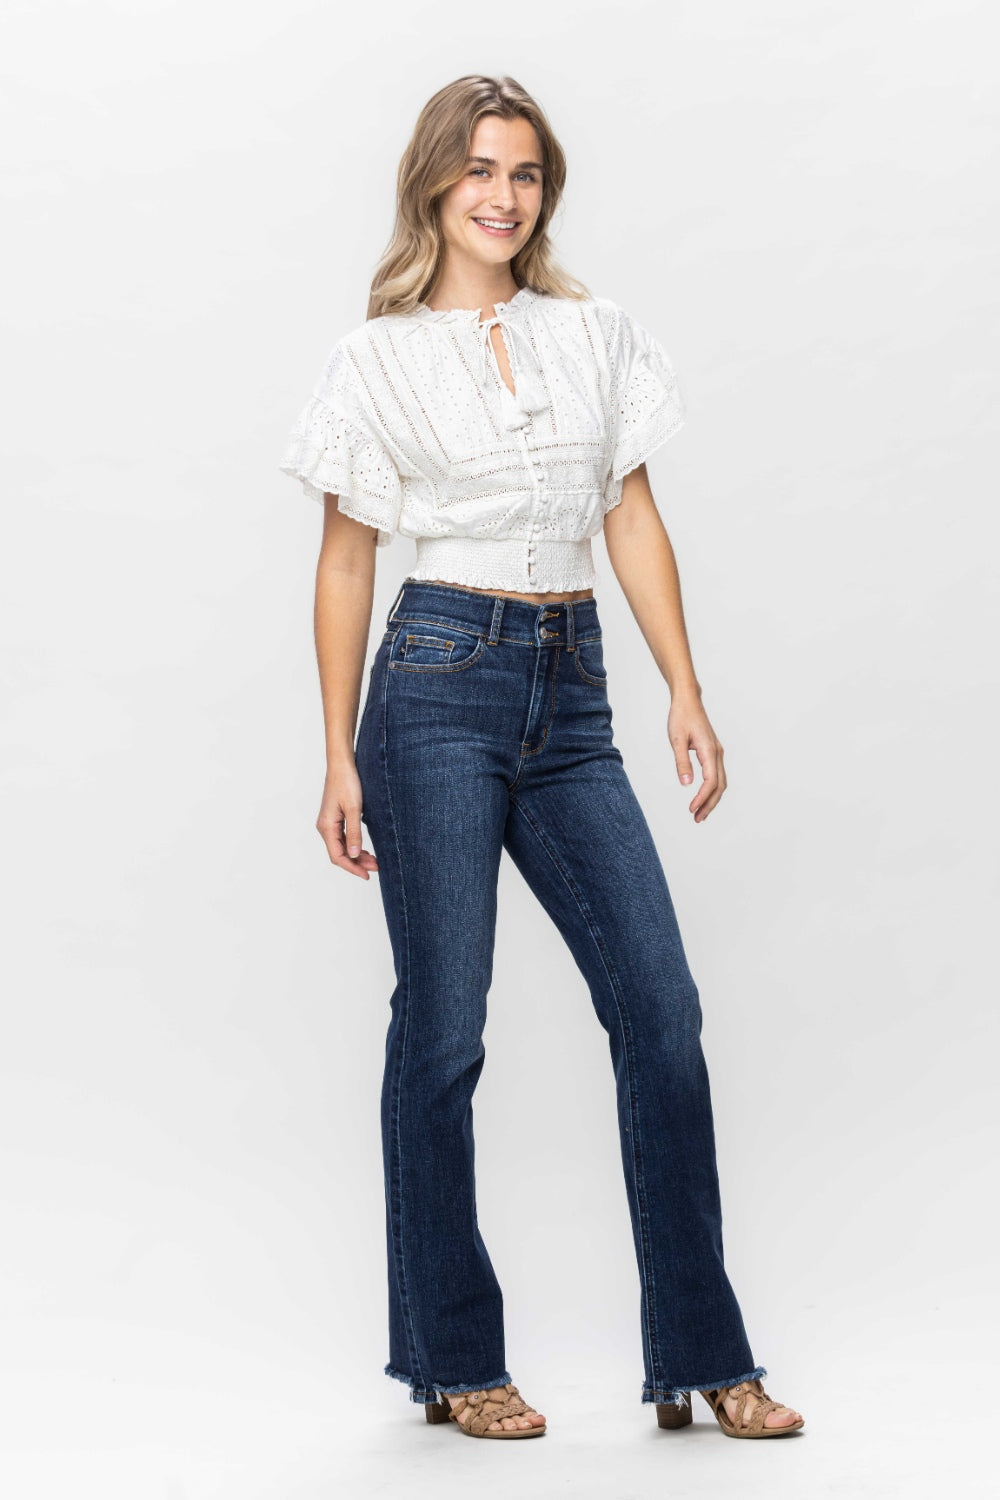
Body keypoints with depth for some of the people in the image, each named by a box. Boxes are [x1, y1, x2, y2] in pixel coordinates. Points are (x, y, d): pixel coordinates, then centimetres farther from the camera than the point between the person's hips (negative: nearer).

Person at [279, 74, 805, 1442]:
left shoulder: (600, 336, 13)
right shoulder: (382, 357, 4)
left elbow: (634, 523, 12)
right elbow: (347, 563, 5)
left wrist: (687, 693, 3)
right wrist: (340, 756, 0)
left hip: (572, 701, 4)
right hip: (444, 680, -3)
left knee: (660, 1005, -3)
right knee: (443, 1025, -1)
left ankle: (698, 1354, 7)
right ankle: (450, 1357, 14)